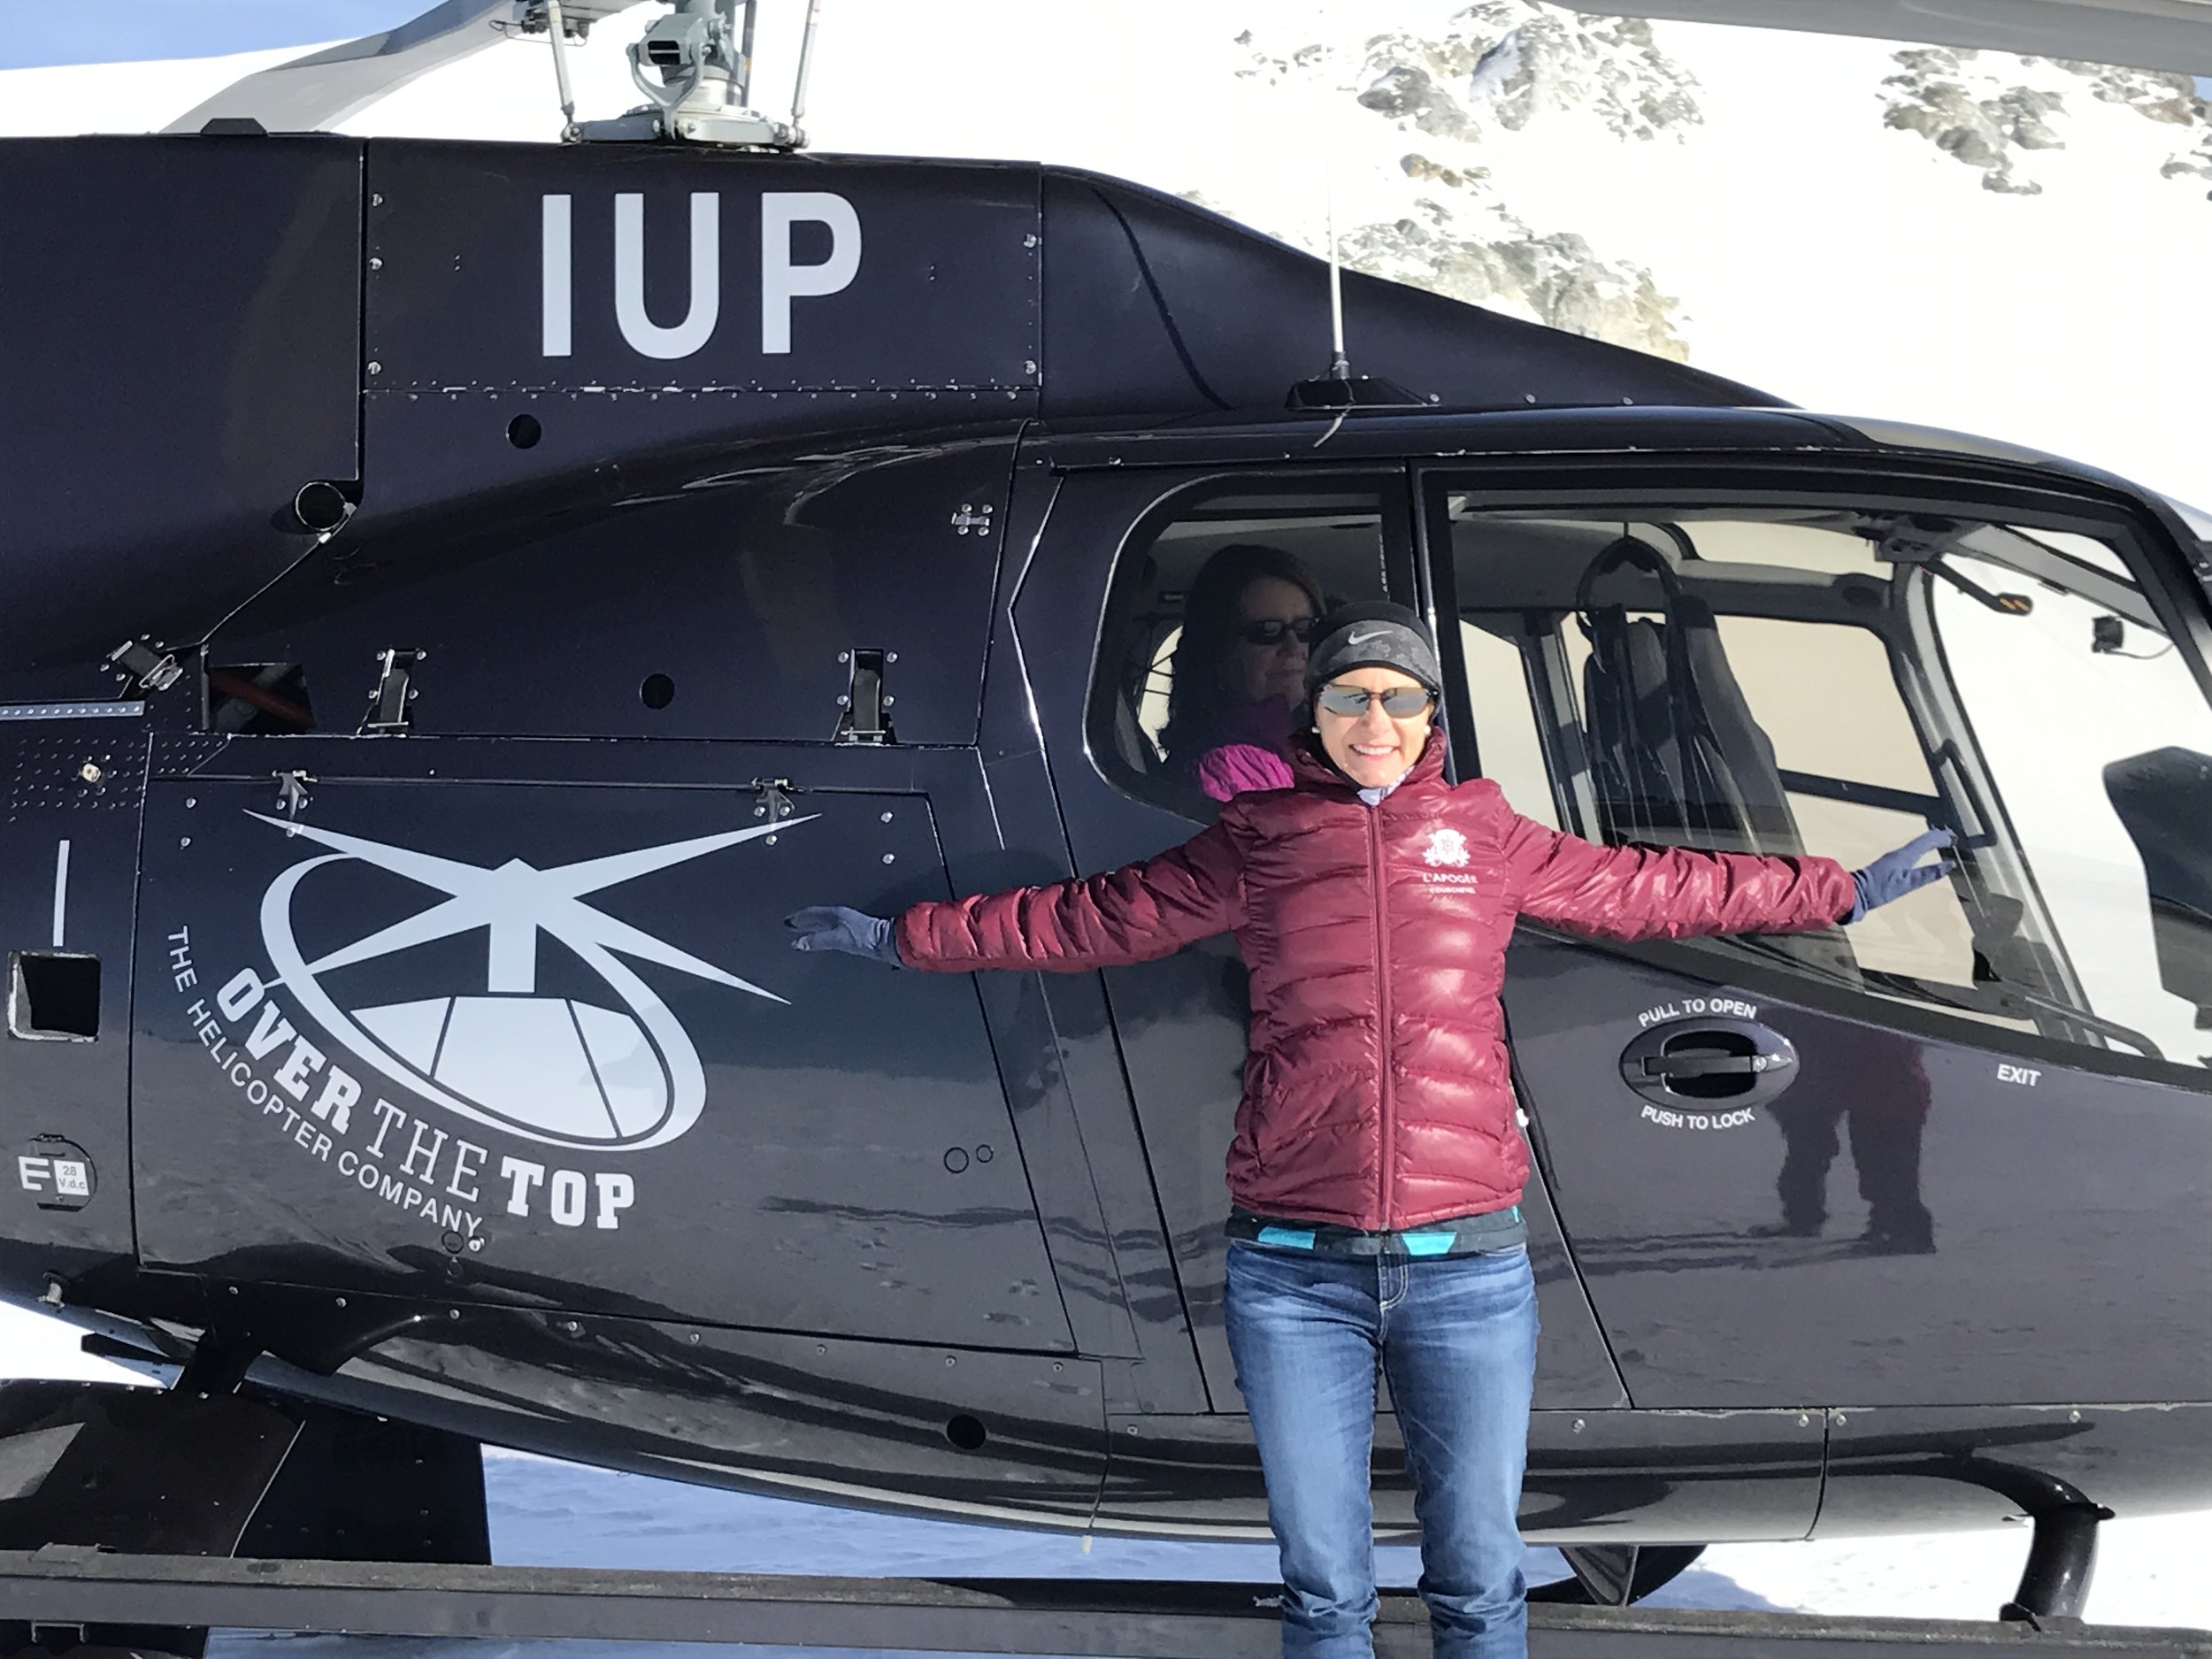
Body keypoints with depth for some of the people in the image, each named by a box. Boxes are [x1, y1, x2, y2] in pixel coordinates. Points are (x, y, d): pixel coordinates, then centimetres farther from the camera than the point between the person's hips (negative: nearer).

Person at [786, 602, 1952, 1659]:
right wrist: (905, 939, 17)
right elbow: (1083, 919, 14)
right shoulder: (1254, 842, 7)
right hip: (1294, 1272, 0)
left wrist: (1841, 894, 22)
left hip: (1465, 1267, 1)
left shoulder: (1485, 836, 9)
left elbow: (1647, 888, 18)